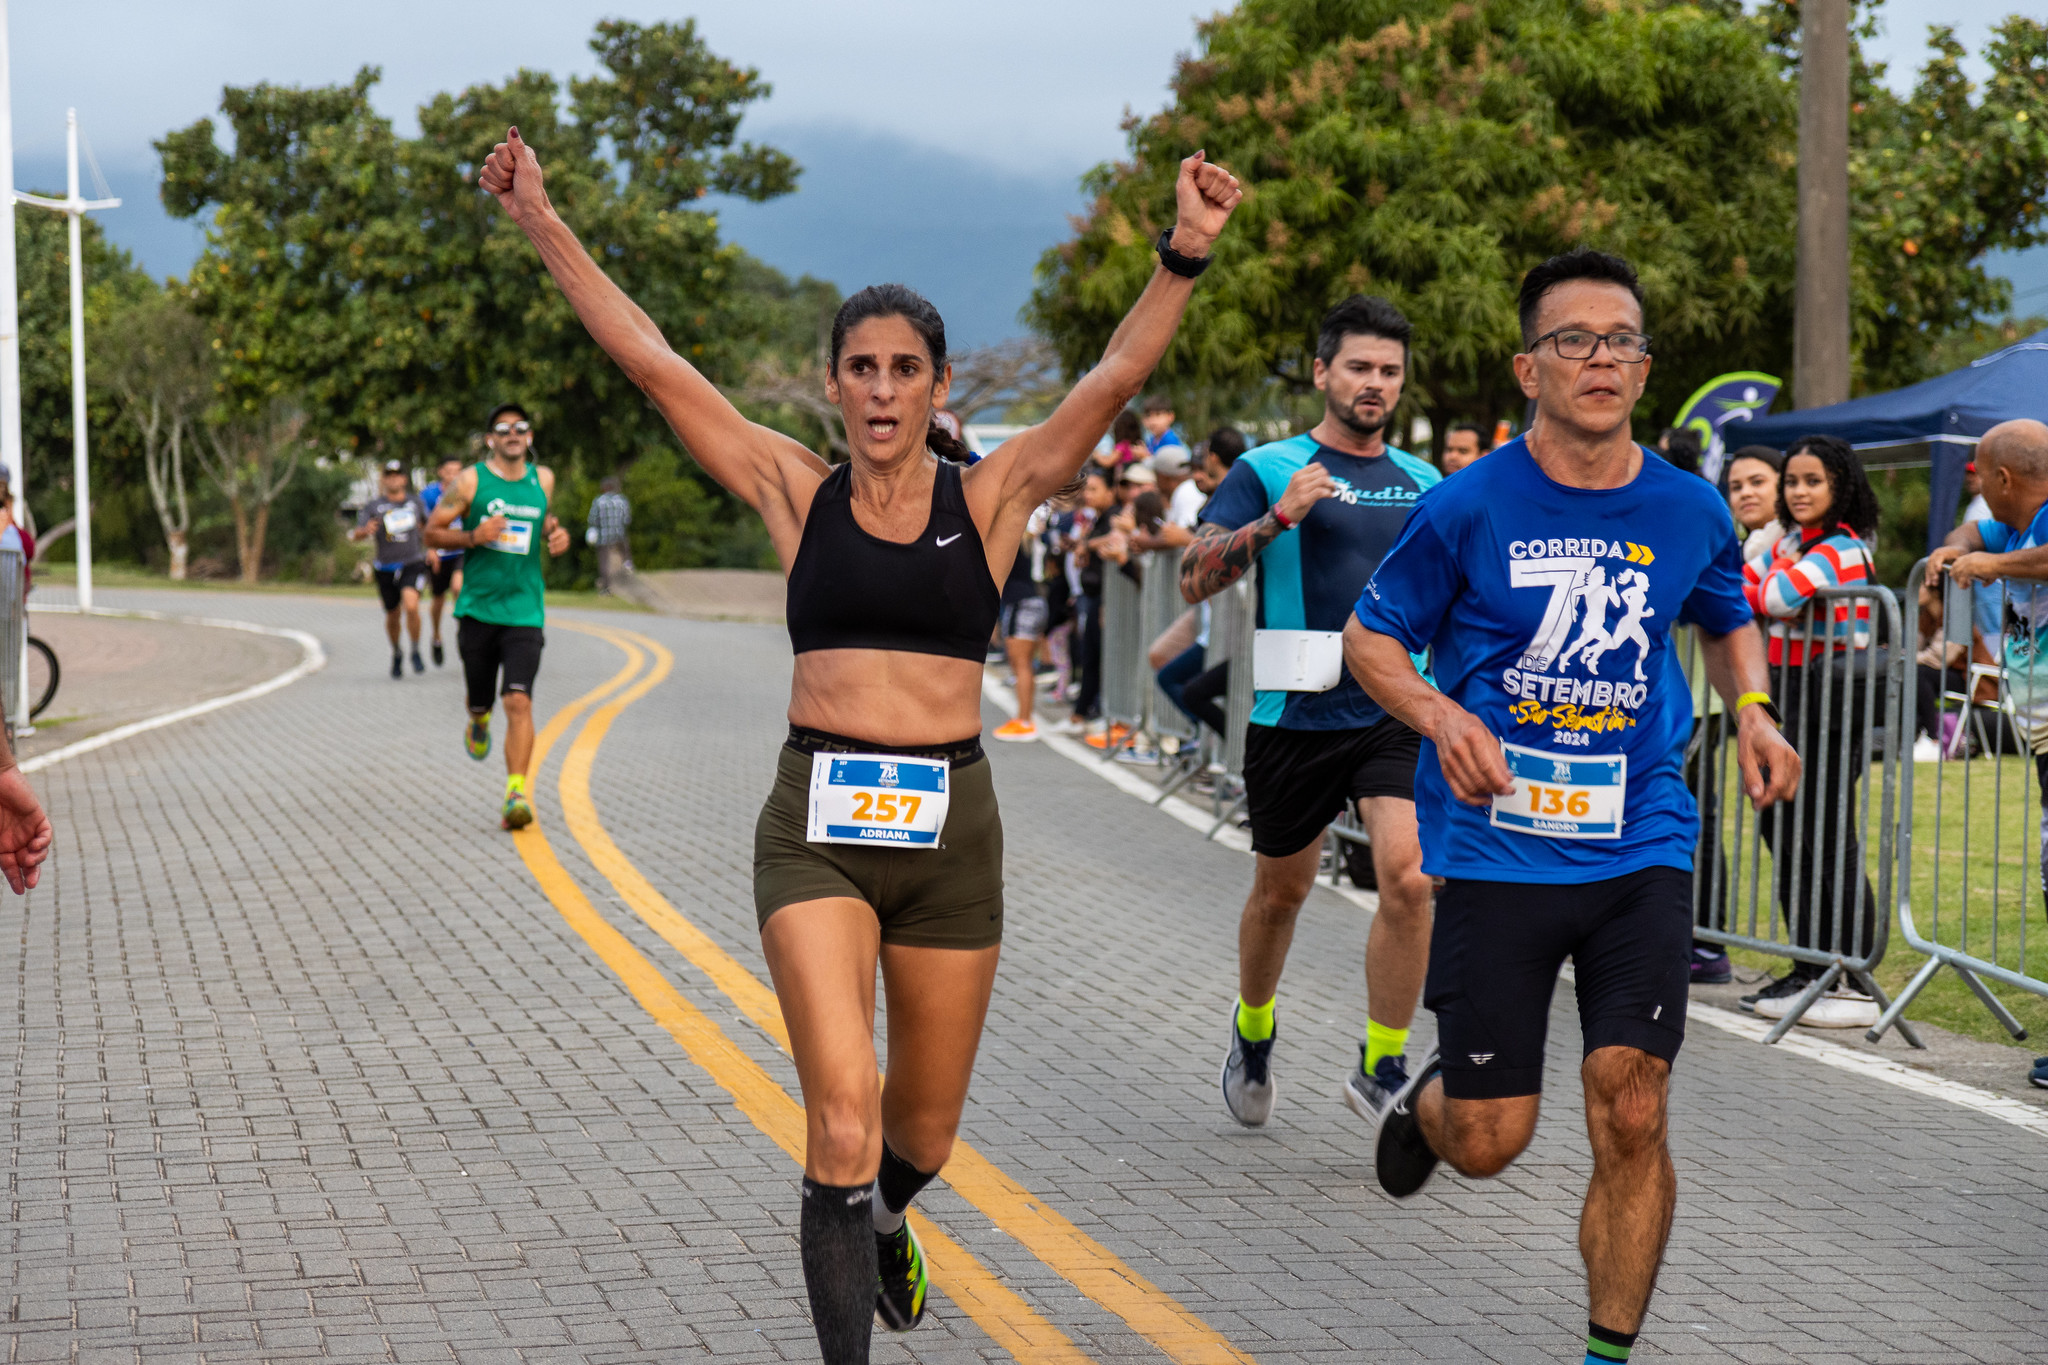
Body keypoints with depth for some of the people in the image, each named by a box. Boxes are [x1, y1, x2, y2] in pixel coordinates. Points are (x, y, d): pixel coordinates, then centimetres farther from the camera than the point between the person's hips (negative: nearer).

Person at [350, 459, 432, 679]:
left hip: (413, 564, -1)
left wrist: (429, 549, 19)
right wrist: (366, 531, -31)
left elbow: (425, 526, 25)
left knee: (411, 606, -24)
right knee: (392, 616, 10)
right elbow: (355, 535, -10)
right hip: (386, 568, 1)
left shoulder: (416, 502, 5)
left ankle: (416, 652, -6)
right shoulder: (374, 506, -2)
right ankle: (396, 654, 37)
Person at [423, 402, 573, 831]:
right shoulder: (471, 481, -3)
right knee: (480, 701, 11)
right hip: (478, 608, -1)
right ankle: (479, 722, 49)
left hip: (525, 610, 1)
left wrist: (556, 534, 5)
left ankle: (515, 793, -18)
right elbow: (433, 532, 1)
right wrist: (474, 536, -16)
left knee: (519, 702, -15)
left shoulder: (542, 478, 8)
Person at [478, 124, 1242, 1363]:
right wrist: (544, 225, -2)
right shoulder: (797, 492, 4)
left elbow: (1115, 378, -11)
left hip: (950, 827, 1)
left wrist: (1186, 256, -24)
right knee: (843, 1113, -16)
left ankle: (877, 1220, 50)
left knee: (923, 1133, 14)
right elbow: (652, 361, 1)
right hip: (817, 824, -1)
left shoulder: (992, 497, 2)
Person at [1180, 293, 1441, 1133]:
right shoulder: (1269, 471, -1)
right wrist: (1276, 519, -23)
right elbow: (1194, 580, -11)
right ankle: (1252, 1031, 41)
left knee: (1408, 876, -18)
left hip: (1399, 715, 2)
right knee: (1281, 890, 14)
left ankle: (1382, 1070, -5)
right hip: (1295, 714, -2)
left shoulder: (1425, 483, 12)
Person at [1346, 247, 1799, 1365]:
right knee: (1489, 1141, 1)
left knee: (1632, 1120, -7)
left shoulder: (1690, 511, 2)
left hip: (1640, 846, 2)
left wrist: (1752, 710, 3)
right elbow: (1370, 636, 3)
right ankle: (1426, 1099, 39)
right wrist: (1442, 718, -16)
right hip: (1498, 847, -2)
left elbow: (1729, 622, 23)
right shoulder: (1471, 506, -7)